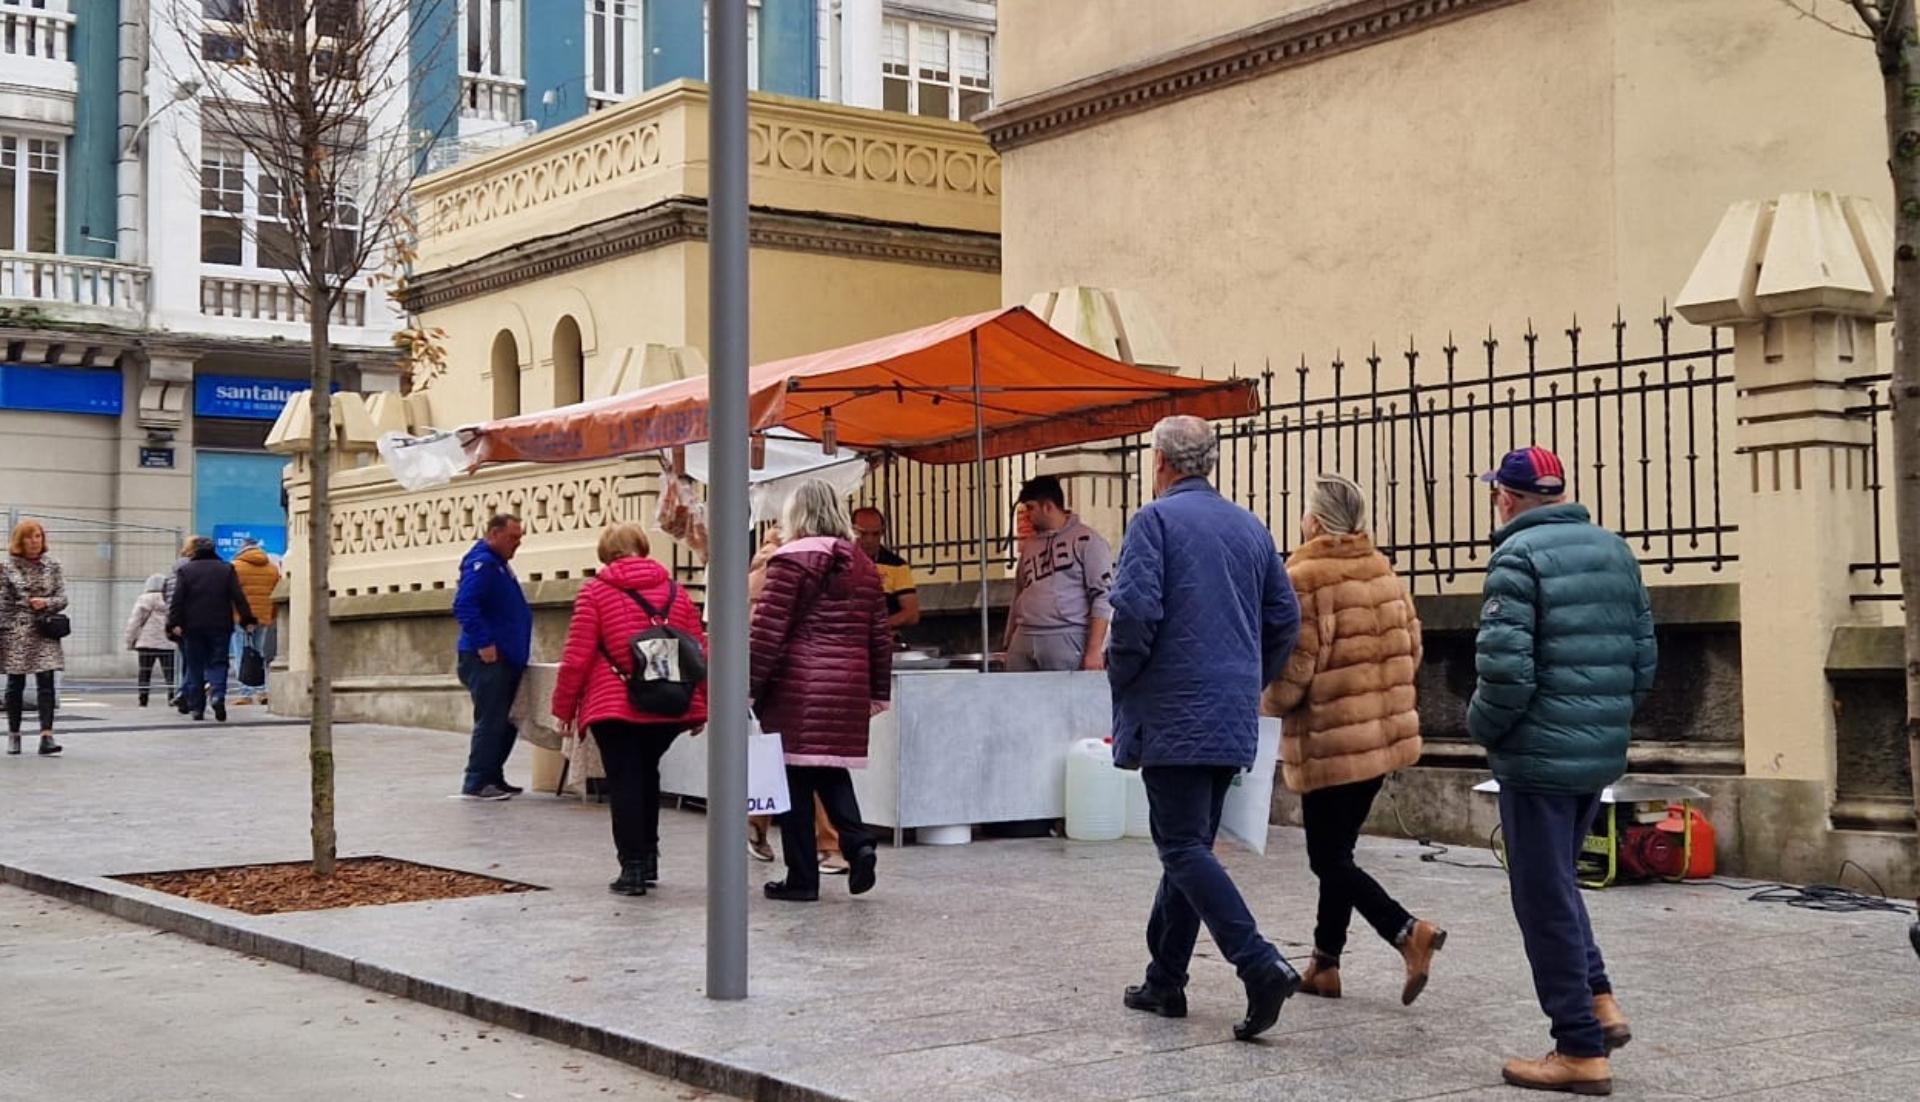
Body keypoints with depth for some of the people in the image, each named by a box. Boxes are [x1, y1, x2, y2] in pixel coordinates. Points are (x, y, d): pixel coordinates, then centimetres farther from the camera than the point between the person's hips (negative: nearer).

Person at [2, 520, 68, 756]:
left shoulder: (52, 565, 6)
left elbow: (62, 598, 6)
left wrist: (46, 603, -15)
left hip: (44, 633, 0)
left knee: (46, 683, -10)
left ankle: (46, 737, -15)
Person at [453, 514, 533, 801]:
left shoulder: (499, 564, 19)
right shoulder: (482, 564, -14)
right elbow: (464, 606, -25)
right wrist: (484, 644, -25)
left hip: (505, 660, 10)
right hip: (488, 659, -10)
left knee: (507, 722, 13)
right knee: (490, 721, -8)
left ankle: (493, 778, 21)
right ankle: (476, 783, -4)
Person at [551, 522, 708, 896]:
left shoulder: (595, 591, -1)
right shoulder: (675, 592, 9)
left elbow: (577, 656, -5)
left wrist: (564, 706, 5)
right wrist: (700, 706, 17)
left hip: (614, 707, -4)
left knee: (624, 782, 2)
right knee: (646, 774, 21)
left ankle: (633, 867, -2)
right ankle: (648, 857, 23)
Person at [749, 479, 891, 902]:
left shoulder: (791, 561, -5)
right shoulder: (864, 566, 13)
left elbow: (767, 632, -10)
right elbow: (880, 636, 15)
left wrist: (749, 688, -7)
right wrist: (879, 692, 21)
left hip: (796, 687, -5)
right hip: (848, 689, 6)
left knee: (795, 775, 1)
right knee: (832, 769, 18)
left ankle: (802, 878, 4)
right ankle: (857, 842, -5)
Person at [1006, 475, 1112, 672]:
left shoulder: (1086, 540, -1)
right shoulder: (1029, 545, 19)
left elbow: (1103, 597, -8)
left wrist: (1094, 649, -15)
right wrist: (1009, 644, 18)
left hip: (1068, 641, -6)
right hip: (1023, 641, 6)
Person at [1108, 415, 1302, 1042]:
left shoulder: (1156, 520, -6)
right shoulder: (1250, 527, 14)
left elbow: (1135, 609, -17)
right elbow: (1285, 617, 13)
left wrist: (1121, 679, -2)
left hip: (1174, 714, -7)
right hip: (1235, 720, 7)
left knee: (1184, 847, -7)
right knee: (1191, 843, 14)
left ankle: (1261, 967, -20)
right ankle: (1165, 982, 19)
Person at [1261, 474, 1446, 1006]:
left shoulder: (1304, 578, -17)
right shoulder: (1385, 573, 7)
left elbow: (1292, 669, -19)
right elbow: (1411, 649, 12)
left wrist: (1270, 701, 1)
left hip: (1330, 740, -8)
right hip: (1386, 735, 8)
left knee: (1328, 858, 1)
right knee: (1339, 850, 17)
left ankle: (1406, 931, -15)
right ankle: (1325, 964, 22)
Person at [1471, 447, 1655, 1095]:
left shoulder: (1519, 555, -13)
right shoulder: (1614, 550, 10)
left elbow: (1505, 669, -20)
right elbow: (1644, 658, 12)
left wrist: (1482, 726, -3)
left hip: (1539, 754, -7)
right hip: (1603, 752, 8)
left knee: (1544, 898, 3)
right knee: (1555, 881, 25)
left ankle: (1581, 1050, 7)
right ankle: (1598, 1000, 17)